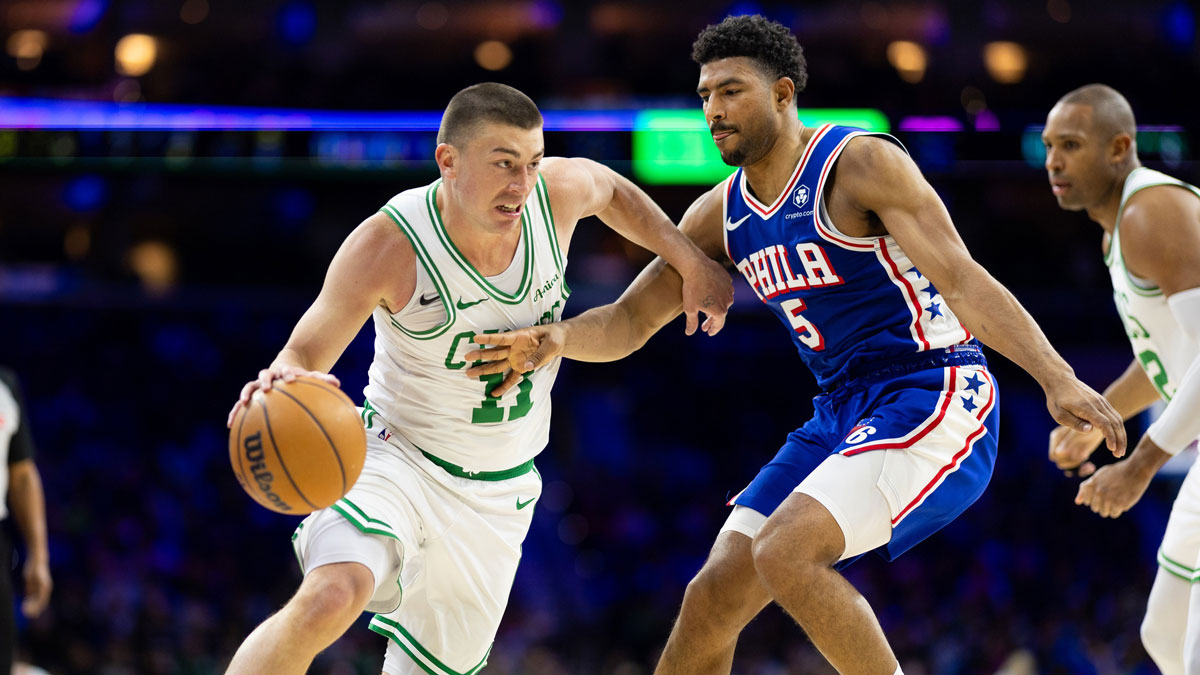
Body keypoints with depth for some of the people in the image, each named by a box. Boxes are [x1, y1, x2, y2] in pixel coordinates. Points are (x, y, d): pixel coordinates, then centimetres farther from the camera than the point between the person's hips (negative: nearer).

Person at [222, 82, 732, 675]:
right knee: (330, 599, -35)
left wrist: (691, 262, 5)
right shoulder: (388, 245, -25)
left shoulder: (559, 192, -13)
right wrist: (284, 383, -43)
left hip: (497, 496, 5)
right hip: (398, 462, -5)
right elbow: (306, 353, -19)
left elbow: (612, 190, 13)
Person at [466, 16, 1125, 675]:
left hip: (935, 403, -8)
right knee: (713, 597, 3)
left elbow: (963, 281, -20)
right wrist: (554, 338, -10)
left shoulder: (860, 163, -13)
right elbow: (628, 321, 12)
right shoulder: (720, 214, 10)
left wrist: (1057, 377, -32)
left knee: (784, 553, -26)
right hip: (842, 415, 8)